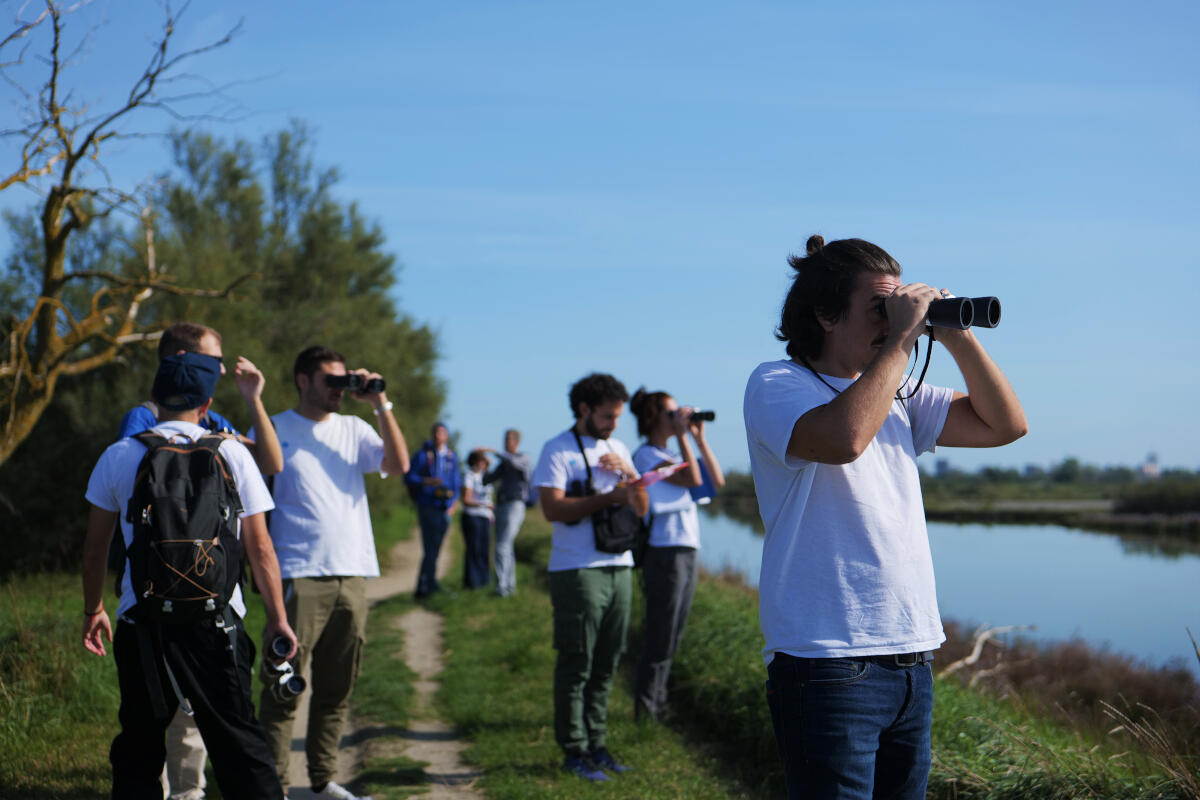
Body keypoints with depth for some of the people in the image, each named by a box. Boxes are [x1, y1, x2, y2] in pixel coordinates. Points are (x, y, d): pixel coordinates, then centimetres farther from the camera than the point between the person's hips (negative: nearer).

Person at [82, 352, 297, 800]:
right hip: (215, 617, -1)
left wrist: (93, 610, 24)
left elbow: (95, 547, 11)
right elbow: (260, 549, 1)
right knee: (237, 742, 4)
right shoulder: (231, 453, 0)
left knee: (138, 746, 11)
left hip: (141, 618, 1)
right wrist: (277, 618, 9)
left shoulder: (118, 456, 4)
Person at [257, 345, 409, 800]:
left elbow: (399, 464, 1)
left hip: (352, 575, 5)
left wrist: (381, 406, -3)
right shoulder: (274, 430, 4)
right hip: (299, 577, -4)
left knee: (336, 689, 10)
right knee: (284, 688, -5)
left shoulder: (353, 430, 15)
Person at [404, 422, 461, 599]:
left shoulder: (452, 457, 12)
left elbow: (456, 482, 19)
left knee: (434, 549, 7)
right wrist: (427, 482, -20)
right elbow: (408, 477, -6)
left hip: (444, 508, 5)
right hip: (427, 506, -5)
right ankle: (431, 584, -10)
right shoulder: (423, 455, -4)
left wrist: (453, 503, 8)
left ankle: (422, 587, 14)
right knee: (430, 547, -11)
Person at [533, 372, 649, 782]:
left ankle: (596, 743, 16)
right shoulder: (558, 450, -3)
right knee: (576, 666, -3)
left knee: (606, 664, 9)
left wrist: (630, 474, -4)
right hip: (577, 571, -6)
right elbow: (552, 508, -15)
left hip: (619, 568, 6)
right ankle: (574, 751, 3)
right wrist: (609, 498, -20)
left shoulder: (618, 449, 17)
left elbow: (641, 509, 15)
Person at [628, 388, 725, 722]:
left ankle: (658, 703, 20)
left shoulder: (673, 455, 17)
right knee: (660, 639, -5)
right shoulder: (646, 455, -9)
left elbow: (717, 480, 14)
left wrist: (699, 438, 10)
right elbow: (692, 479, -21)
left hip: (687, 553, 9)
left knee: (671, 638, 12)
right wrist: (682, 436, -14)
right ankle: (645, 707, 3)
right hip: (665, 553, -9)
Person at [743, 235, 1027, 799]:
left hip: (910, 660, 7)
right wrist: (900, 340, -17)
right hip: (827, 662, -7)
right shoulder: (776, 384, -6)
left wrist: (956, 336, 4)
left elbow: (1004, 424, 16)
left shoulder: (898, 394, 16)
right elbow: (843, 437, -27)